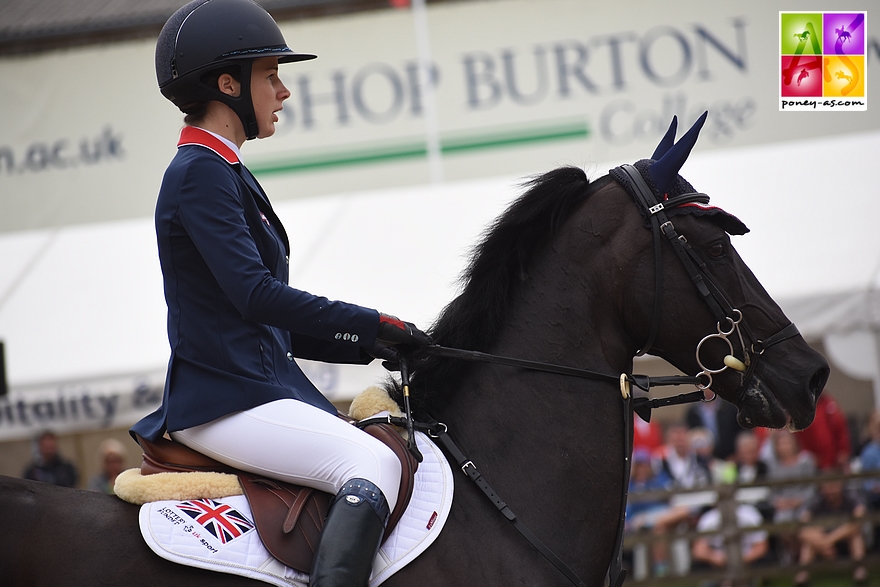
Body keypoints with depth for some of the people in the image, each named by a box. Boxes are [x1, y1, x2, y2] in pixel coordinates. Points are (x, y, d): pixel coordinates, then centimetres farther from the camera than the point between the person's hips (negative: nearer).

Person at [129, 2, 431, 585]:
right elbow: (255, 294, -20)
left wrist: (372, 346, 11)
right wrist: (376, 324, -15)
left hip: (261, 385, 11)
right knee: (375, 464, -26)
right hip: (224, 400, -11)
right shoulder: (200, 172, -10)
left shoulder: (224, 174, 21)